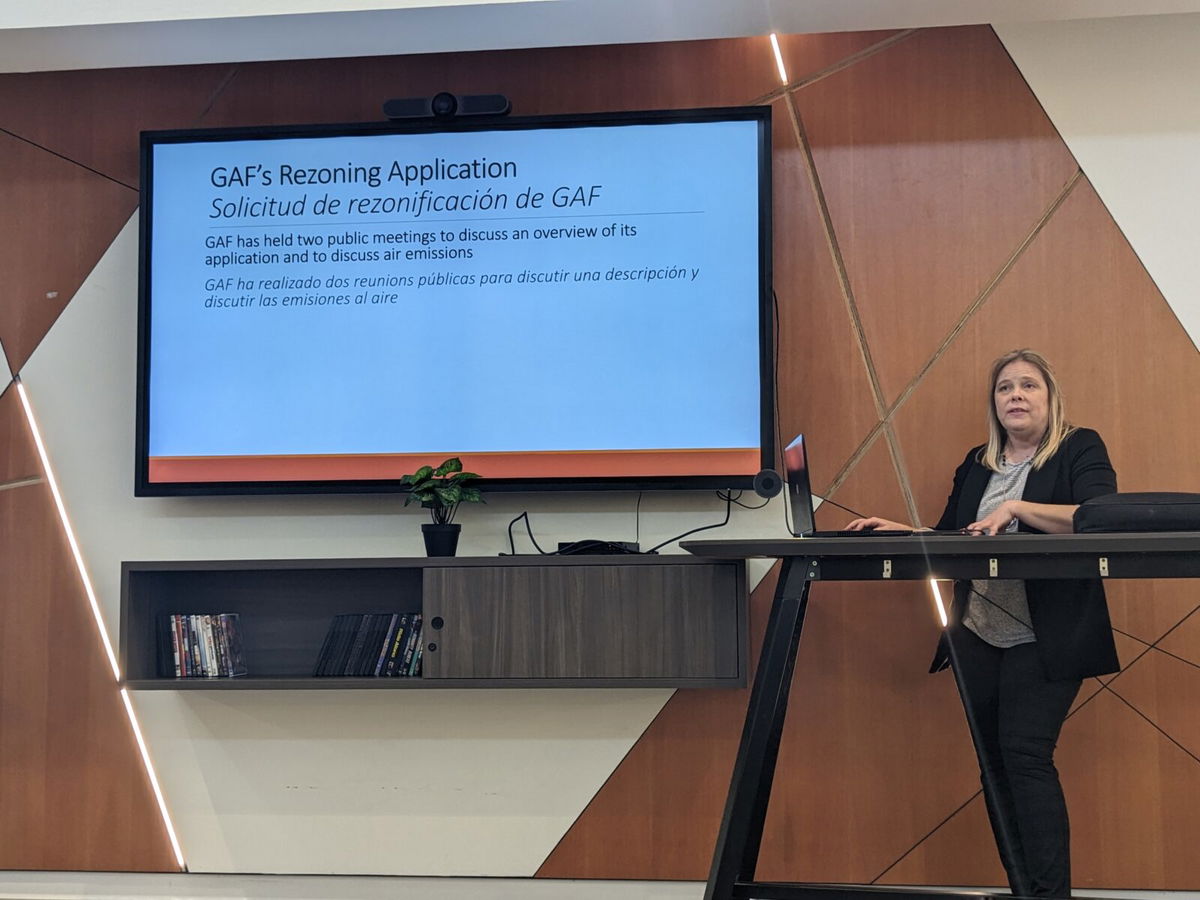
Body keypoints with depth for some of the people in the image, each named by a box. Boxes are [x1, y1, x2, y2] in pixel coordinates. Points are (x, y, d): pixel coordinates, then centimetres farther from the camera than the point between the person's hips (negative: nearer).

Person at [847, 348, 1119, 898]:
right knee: (993, 764, 4)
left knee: (1025, 753, -16)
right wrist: (897, 532, 2)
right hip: (977, 636, 6)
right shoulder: (976, 464, 17)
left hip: (1043, 640, -6)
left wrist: (1015, 507, -22)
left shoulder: (1080, 449, 1)